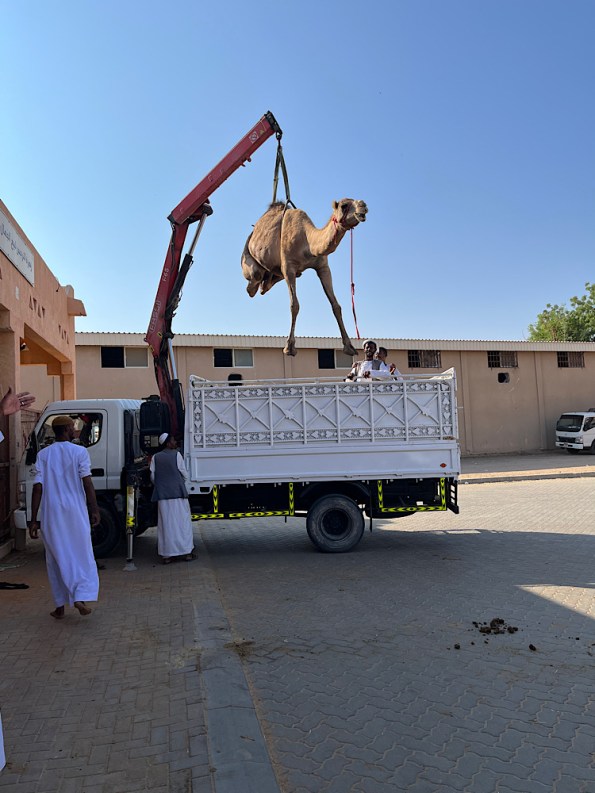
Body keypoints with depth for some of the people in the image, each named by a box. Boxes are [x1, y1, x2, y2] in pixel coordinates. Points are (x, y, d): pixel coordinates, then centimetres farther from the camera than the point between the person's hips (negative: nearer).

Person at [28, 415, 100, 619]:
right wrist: (95, 510, -2)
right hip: (75, 511, -3)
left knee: (56, 557, 12)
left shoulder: (43, 454, 3)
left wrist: (33, 519, 1)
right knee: (82, 554, 8)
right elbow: (87, 483, -8)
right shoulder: (79, 452, -4)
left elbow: (38, 488, -1)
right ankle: (81, 597, -9)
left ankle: (60, 606, 18)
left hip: (51, 513, 3)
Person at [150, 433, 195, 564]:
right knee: (183, 521, 6)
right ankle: (187, 552, 9)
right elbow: (185, 474, 0)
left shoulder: (155, 457, 6)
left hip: (162, 495, 3)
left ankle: (166, 555, 5)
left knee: (165, 523, 5)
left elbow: (153, 477, 6)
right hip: (178, 493, -3)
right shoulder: (176, 455, -3)